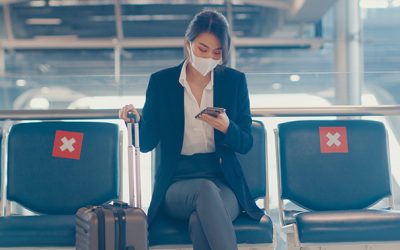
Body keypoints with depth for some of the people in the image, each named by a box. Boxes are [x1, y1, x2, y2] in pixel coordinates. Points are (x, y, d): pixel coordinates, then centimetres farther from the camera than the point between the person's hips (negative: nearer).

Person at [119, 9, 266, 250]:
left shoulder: (235, 81, 4)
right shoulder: (161, 82, 2)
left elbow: (246, 144, 6)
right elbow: (147, 143, 4)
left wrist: (227, 128, -16)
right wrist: (136, 120, -18)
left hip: (224, 184, 0)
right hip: (176, 184, 0)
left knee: (199, 221, -36)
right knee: (206, 189, -37)